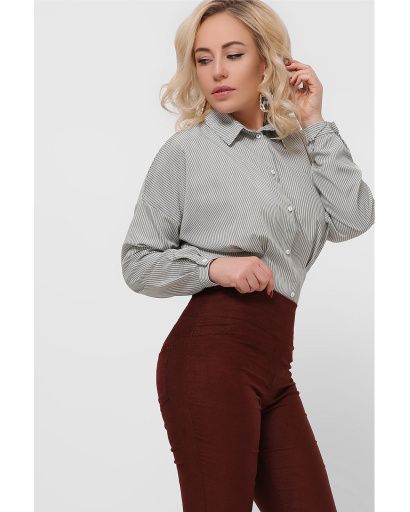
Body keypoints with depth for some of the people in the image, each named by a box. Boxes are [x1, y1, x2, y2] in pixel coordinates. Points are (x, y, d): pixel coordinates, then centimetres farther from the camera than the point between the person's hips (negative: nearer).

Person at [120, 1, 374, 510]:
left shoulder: (298, 147, 14)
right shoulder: (185, 151, 0)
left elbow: (352, 220, 0)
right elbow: (138, 262, 2)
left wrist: (314, 122, 4)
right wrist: (213, 266, -14)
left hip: (273, 363, 5)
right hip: (211, 353, -5)